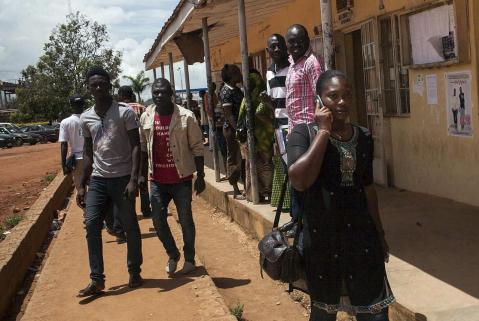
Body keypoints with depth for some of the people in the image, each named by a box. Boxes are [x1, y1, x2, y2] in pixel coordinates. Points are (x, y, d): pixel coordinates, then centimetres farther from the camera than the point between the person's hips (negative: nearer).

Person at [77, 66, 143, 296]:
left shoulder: (125, 112, -5)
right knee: (91, 225, -3)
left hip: (122, 178, -4)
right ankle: (97, 279, 5)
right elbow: (88, 153, 15)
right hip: (98, 179, 4)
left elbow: (136, 146, -8)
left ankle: (134, 272, 21)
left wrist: (133, 180, -18)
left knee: (130, 226, 4)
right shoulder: (86, 118, 9)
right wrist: (82, 186, 11)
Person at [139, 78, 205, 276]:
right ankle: (173, 255, 28)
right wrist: (143, 174, 9)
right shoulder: (146, 118, 2)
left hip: (181, 179, -3)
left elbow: (197, 148, -6)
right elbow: (143, 148, 11)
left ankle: (189, 259, 25)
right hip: (157, 180, 4)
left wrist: (200, 176, -7)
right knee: (158, 220, 6)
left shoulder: (186, 117, -10)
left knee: (186, 220, 6)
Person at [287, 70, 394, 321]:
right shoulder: (303, 133, -8)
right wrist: (324, 131, -18)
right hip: (321, 237, -3)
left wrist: (379, 233, 20)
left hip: (362, 233, 3)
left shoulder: (364, 137, 6)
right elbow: (299, 181, -24)